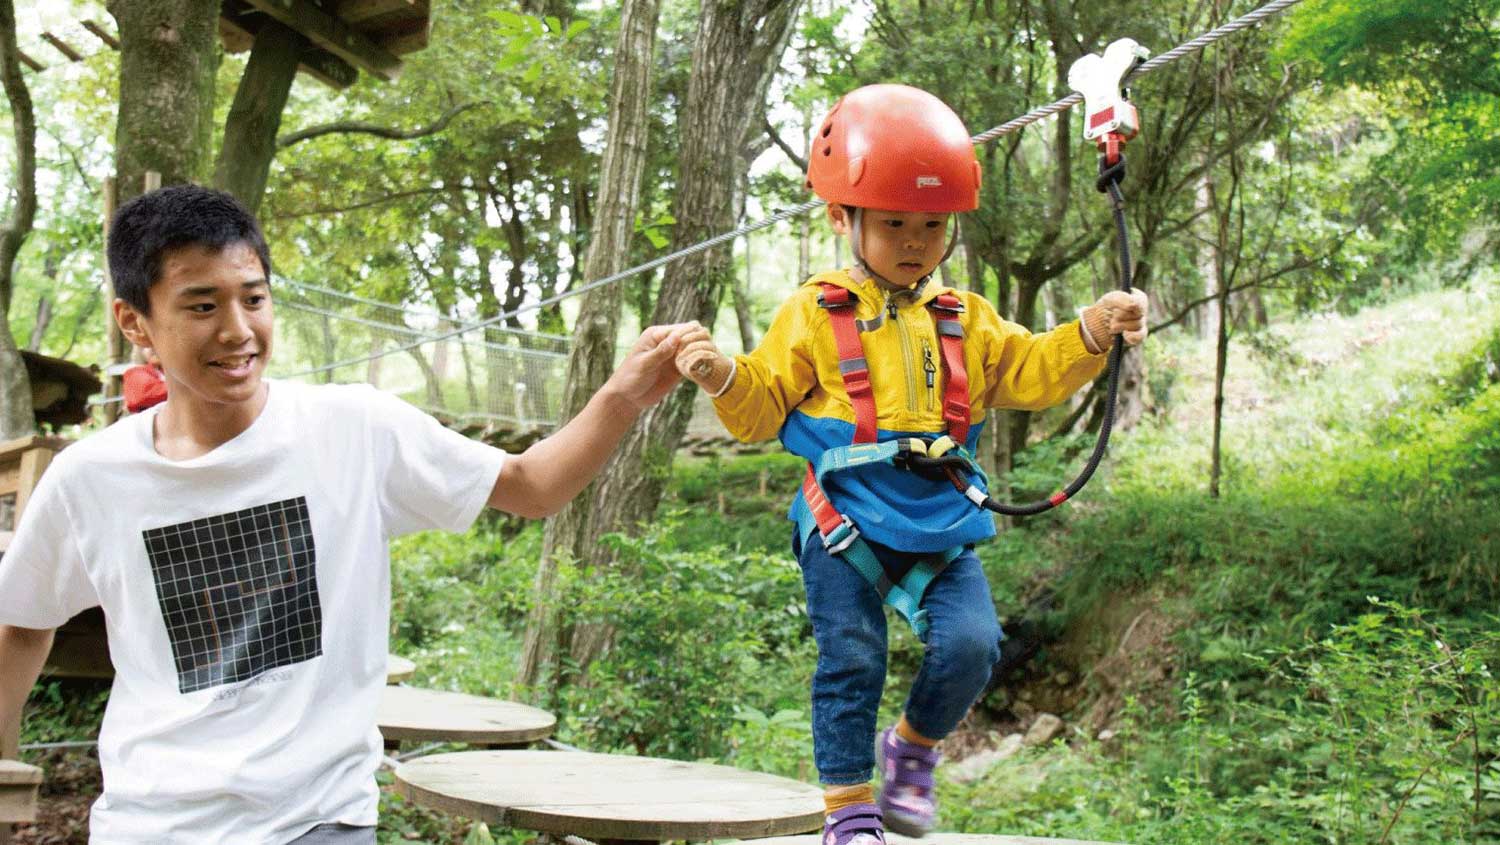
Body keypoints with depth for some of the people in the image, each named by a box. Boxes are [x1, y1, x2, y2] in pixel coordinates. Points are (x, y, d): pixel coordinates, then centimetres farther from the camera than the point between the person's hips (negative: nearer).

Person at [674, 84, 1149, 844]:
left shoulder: (966, 320, 15)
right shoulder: (814, 315, 2)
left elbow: (1029, 374, 15)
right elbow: (764, 407, 2)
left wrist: (1089, 336, -2)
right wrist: (727, 379, -19)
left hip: (940, 524, 3)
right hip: (846, 521, -3)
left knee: (970, 645, -12)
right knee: (851, 659, -5)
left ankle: (913, 747, 18)